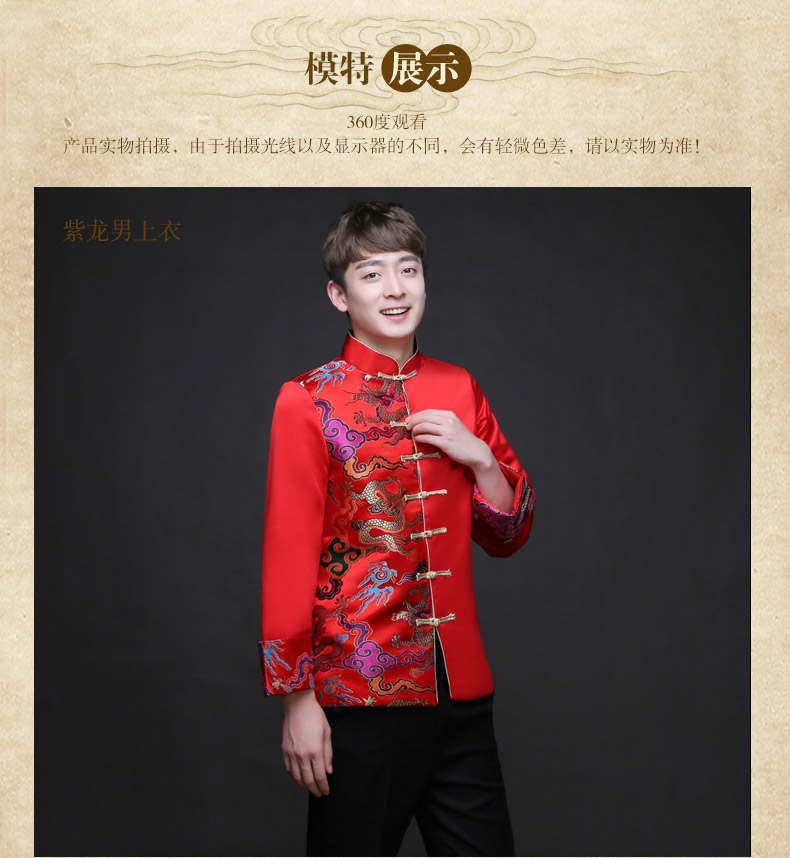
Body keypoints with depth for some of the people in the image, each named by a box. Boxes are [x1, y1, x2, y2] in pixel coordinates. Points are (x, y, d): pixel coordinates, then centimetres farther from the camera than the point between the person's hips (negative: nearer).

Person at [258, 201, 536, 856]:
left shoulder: (460, 391, 9)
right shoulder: (309, 401, -5)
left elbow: (510, 536, 14)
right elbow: (288, 552, -7)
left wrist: (480, 458, -4)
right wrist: (296, 698, -9)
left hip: (462, 690, 5)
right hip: (358, 693, -4)